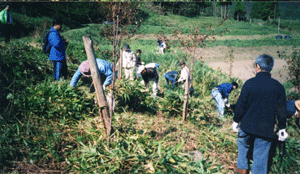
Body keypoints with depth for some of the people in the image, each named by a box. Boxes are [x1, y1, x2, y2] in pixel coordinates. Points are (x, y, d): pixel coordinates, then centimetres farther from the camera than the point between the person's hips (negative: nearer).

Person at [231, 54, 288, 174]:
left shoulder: (249, 83, -10)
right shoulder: (278, 87, -2)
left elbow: (241, 105, -6)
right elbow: (282, 110, 3)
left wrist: (236, 121, 6)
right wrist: (282, 128, 13)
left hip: (247, 126, -1)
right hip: (266, 130, 1)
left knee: (243, 145, 23)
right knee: (261, 155, 8)